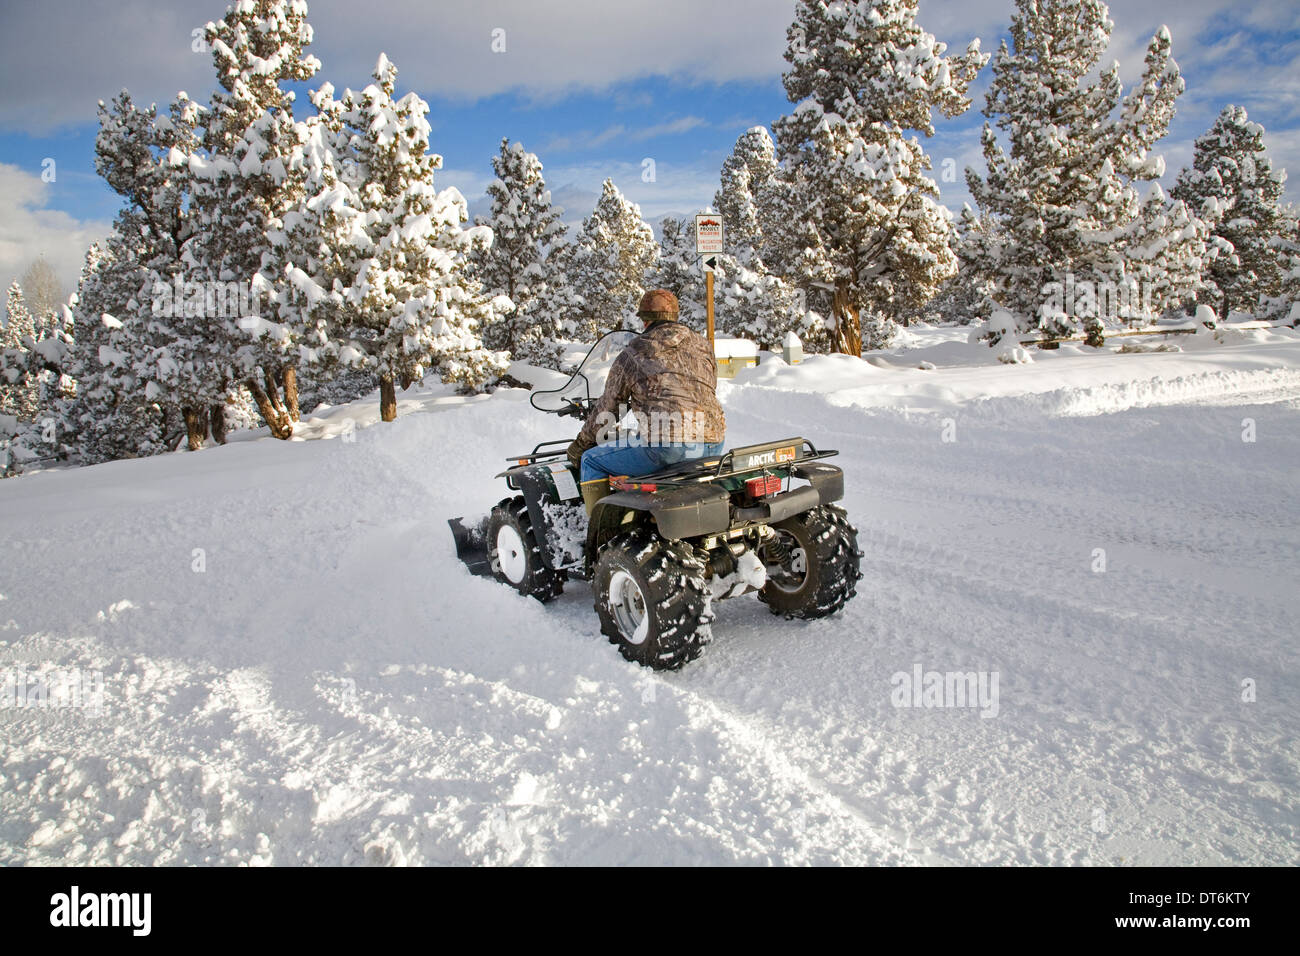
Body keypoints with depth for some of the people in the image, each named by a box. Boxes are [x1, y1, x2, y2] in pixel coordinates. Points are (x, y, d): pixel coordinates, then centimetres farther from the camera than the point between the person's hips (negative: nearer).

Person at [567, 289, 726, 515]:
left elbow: (608, 408, 12)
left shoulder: (633, 354, 7)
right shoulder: (702, 345, 18)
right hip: (712, 444, 6)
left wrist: (581, 443, 27)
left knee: (591, 461, 12)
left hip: (663, 444, -6)